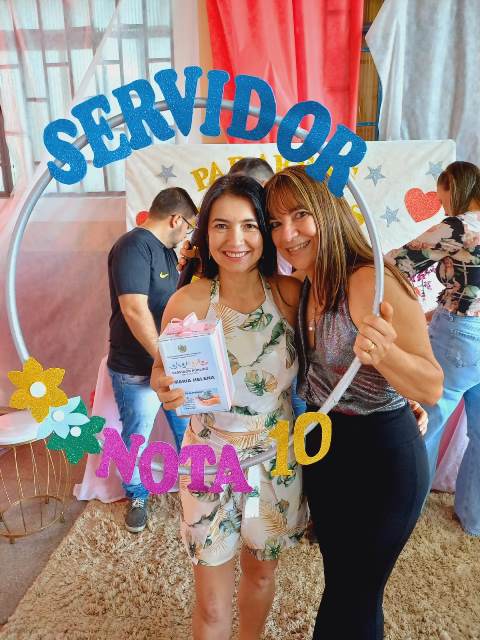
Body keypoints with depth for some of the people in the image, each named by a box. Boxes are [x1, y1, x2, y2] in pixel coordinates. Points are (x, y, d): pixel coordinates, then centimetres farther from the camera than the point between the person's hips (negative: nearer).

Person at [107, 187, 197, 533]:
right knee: (137, 438, 12)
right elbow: (135, 310, -27)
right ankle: (137, 496, 36)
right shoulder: (134, 246, -19)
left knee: (188, 429, 19)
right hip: (138, 370, -8)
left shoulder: (165, 250, 9)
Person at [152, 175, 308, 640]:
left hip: (277, 459, 2)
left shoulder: (292, 294, -13)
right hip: (210, 460, -1)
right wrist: (165, 390, -27)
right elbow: (163, 374, -5)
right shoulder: (187, 302, -17)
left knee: (261, 571, 26)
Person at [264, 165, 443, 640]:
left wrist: (383, 352, -40)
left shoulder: (370, 282, -24)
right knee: (339, 580, 27)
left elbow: (432, 389, -23)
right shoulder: (305, 289, 1)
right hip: (322, 450, 7)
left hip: (381, 462, -7)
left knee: (353, 601, 15)